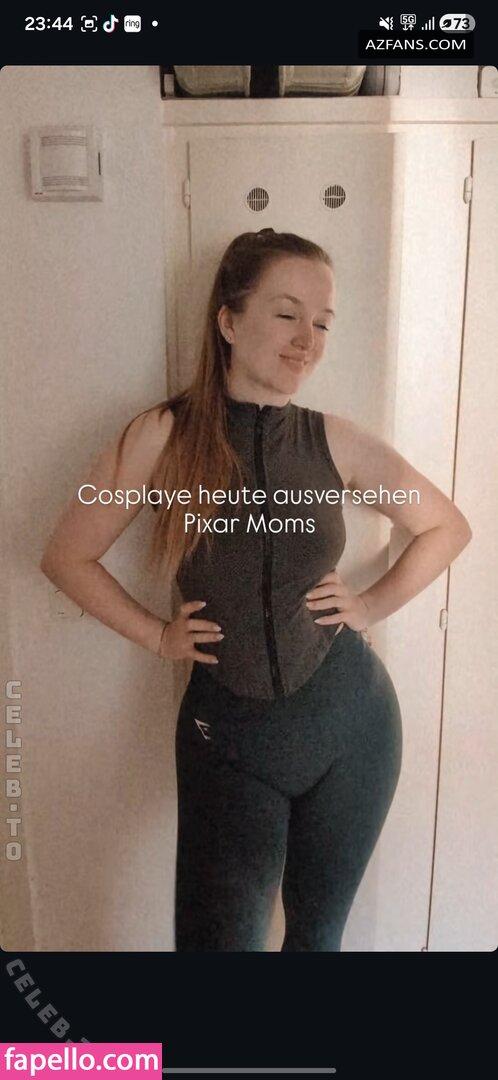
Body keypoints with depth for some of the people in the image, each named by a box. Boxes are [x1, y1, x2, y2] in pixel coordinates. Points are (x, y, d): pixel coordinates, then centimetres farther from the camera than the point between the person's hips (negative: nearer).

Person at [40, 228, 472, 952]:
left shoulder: (334, 441, -4)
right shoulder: (166, 435, -10)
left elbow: (448, 527, 10)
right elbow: (66, 557, -1)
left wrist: (374, 605, 0)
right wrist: (156, 635, -3)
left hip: (350, 723, 2)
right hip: (228, 734, -2)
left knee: (318, 931, 19)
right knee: (220, 936, 2)